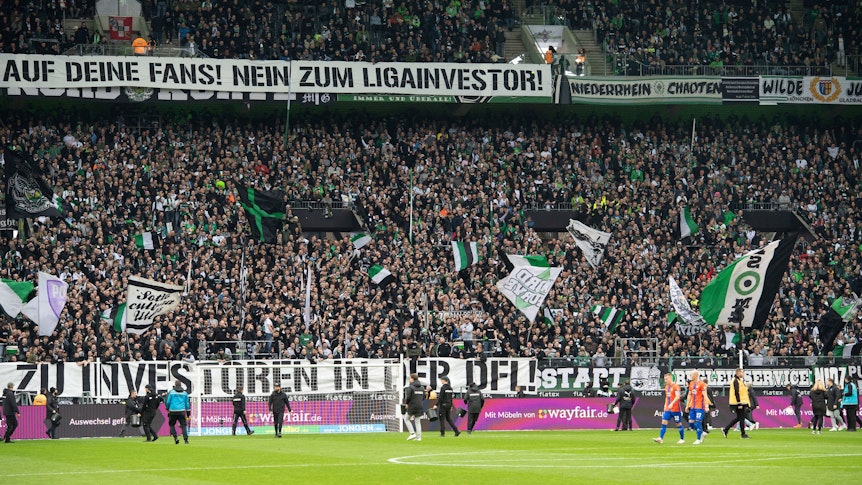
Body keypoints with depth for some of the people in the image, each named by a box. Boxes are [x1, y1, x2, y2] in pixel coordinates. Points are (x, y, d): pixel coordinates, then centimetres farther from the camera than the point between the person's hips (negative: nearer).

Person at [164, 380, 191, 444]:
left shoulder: (171, 392, -1)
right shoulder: (184, 393, 8)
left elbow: (167, 401, 0)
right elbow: (187, 403, 12)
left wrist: (167, 408, 20)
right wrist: (188, 413, 19)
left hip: (173, 411, -2)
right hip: (182, 412, 2)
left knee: (172, 425, 14)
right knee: (183, 425, 3)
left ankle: (175, 438, -2)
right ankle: (186, 439, -9)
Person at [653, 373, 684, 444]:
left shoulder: (676, 386, -11)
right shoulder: (666, 387, 13)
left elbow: (677, 396, -22)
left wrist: (672, 404, -33)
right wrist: (665, 405, 19)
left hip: (676, 409, -7)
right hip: (667, 409, 7)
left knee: (679, 424, 4)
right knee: (664, 422, -6)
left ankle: (682, 439, 16)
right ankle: (660, 438, -13)